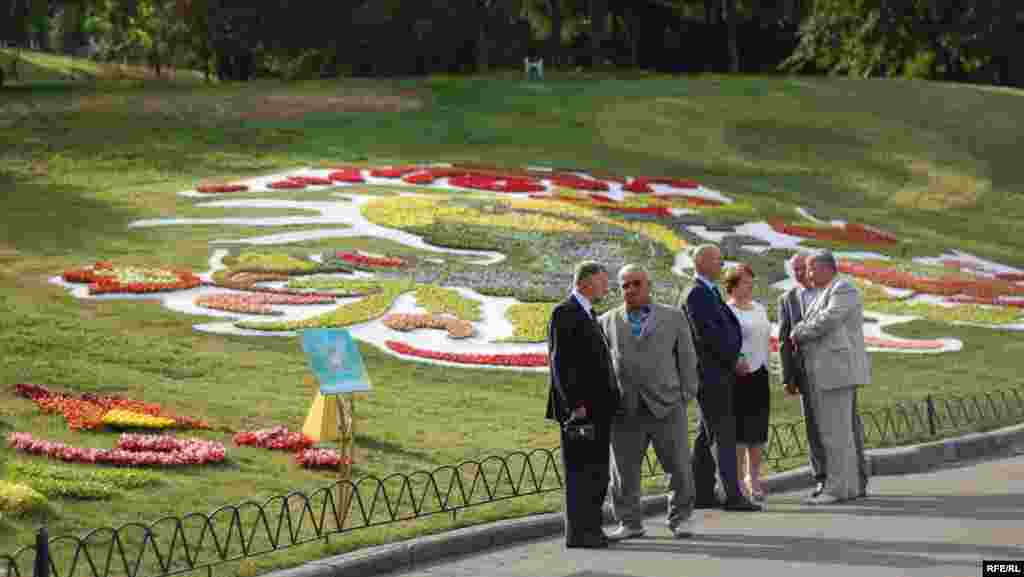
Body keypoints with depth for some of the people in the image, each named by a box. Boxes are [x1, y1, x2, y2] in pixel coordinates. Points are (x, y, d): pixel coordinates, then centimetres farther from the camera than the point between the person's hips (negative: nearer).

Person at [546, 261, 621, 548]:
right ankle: (578, 533, -4)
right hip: (579, 408, -9)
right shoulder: (564, 313, -10)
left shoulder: (587, 314, 20)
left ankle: (592, 528, 18)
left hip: (598, 408, 10)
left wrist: (609, 401, 15)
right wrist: (575, 405, -21)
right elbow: (560, 362, -17)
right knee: (580, 471, -7)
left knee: (598, 473, 11)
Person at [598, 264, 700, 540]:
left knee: (679, 467, 1)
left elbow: (687, 359, 8)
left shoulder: (673, 318, 8)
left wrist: (686, 396, 2)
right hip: (625, 411, 1)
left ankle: (680, 519, 16)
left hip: (666, 406, -1)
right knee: (624, 471, 3)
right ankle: (629, 522, 14)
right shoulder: (607, 322, 10)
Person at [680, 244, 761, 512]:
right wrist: (733, 360, -15)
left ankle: (702, 494, 16)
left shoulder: (711, 293, 17)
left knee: (707, 436, 11)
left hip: (720, 374, 10)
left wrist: (733, 361, 7)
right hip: (709, 375, -10)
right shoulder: (696, 294, -14)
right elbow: (706, 334, -22)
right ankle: (732, 496, -12)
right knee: (723, 435, -11)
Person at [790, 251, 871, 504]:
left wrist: (799, 333, -6)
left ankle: (837, 488, -10)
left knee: (835, 431, -10)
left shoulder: (844, 289, -10)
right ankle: (855, 484, 14)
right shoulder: (826, 294, 21)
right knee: (845, 430, 10)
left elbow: (825, 322, -20)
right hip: (827, 372, 10)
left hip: (837, 369, -10)